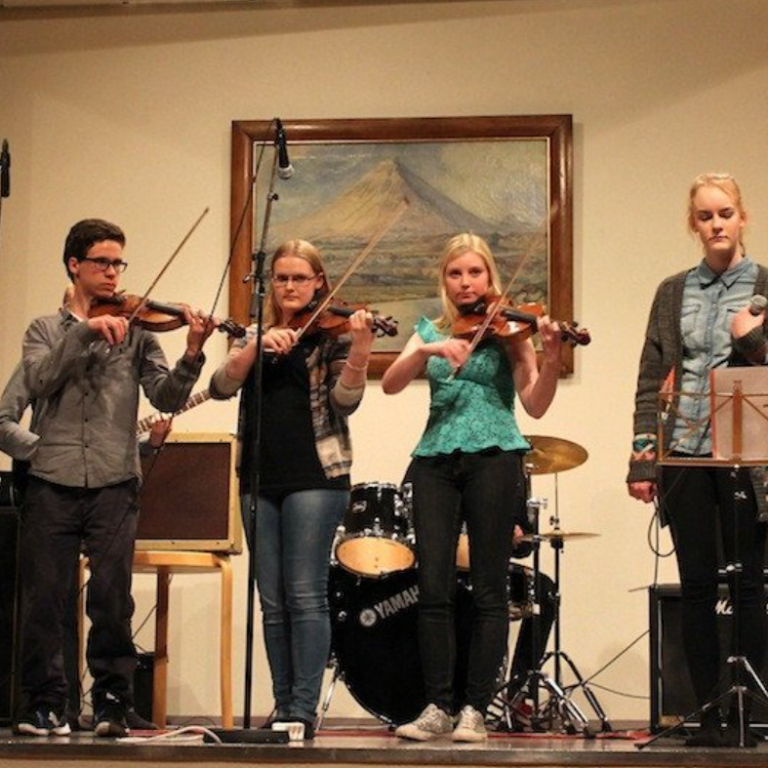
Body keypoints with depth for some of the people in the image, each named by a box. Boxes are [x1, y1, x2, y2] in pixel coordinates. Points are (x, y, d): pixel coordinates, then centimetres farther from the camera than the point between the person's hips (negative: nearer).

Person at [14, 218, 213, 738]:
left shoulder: (135, 332, 12)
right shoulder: (45, 331, 13)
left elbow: (165, 397, 1)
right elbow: (39, 381, -6)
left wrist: (193, 355, -17)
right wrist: (86, 330, -16)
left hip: (114, 484, 0)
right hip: (53, 481, 1)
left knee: (112, 599, -5)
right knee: (44, 597, 1)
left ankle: (113, 705, 5)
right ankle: (45, 705, 11)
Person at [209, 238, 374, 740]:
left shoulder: (332, 334, 3)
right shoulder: (256, 336, 15)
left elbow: (345, 401, -10)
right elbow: (221, 387, -2)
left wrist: (360, 347, -26)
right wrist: (259, 345, -17)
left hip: (315, 477, -4)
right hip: (261, 479, 5)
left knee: (305, 595, -8)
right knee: (273, 601, 6)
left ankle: (304, 711, -6)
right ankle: (282, 705, 13)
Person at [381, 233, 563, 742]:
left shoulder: (508, 329, 6)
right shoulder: (431, 330, 15)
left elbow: (536, 405, -4)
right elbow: (391, 384, -1)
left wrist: (552, 358, -21)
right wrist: (429, 350, -17)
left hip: (493, 457, -3)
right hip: (436, 458, 3)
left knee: (489, 590, -3)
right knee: (434, 588, -3)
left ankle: (477, 709, 2)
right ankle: (439, 706, 4)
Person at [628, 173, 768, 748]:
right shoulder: (673, 293, 12)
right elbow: (652, 379, 9)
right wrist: (642, 460, 2)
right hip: (684, 456, 2)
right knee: (697, 587, 4)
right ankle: (709, 714, 10)